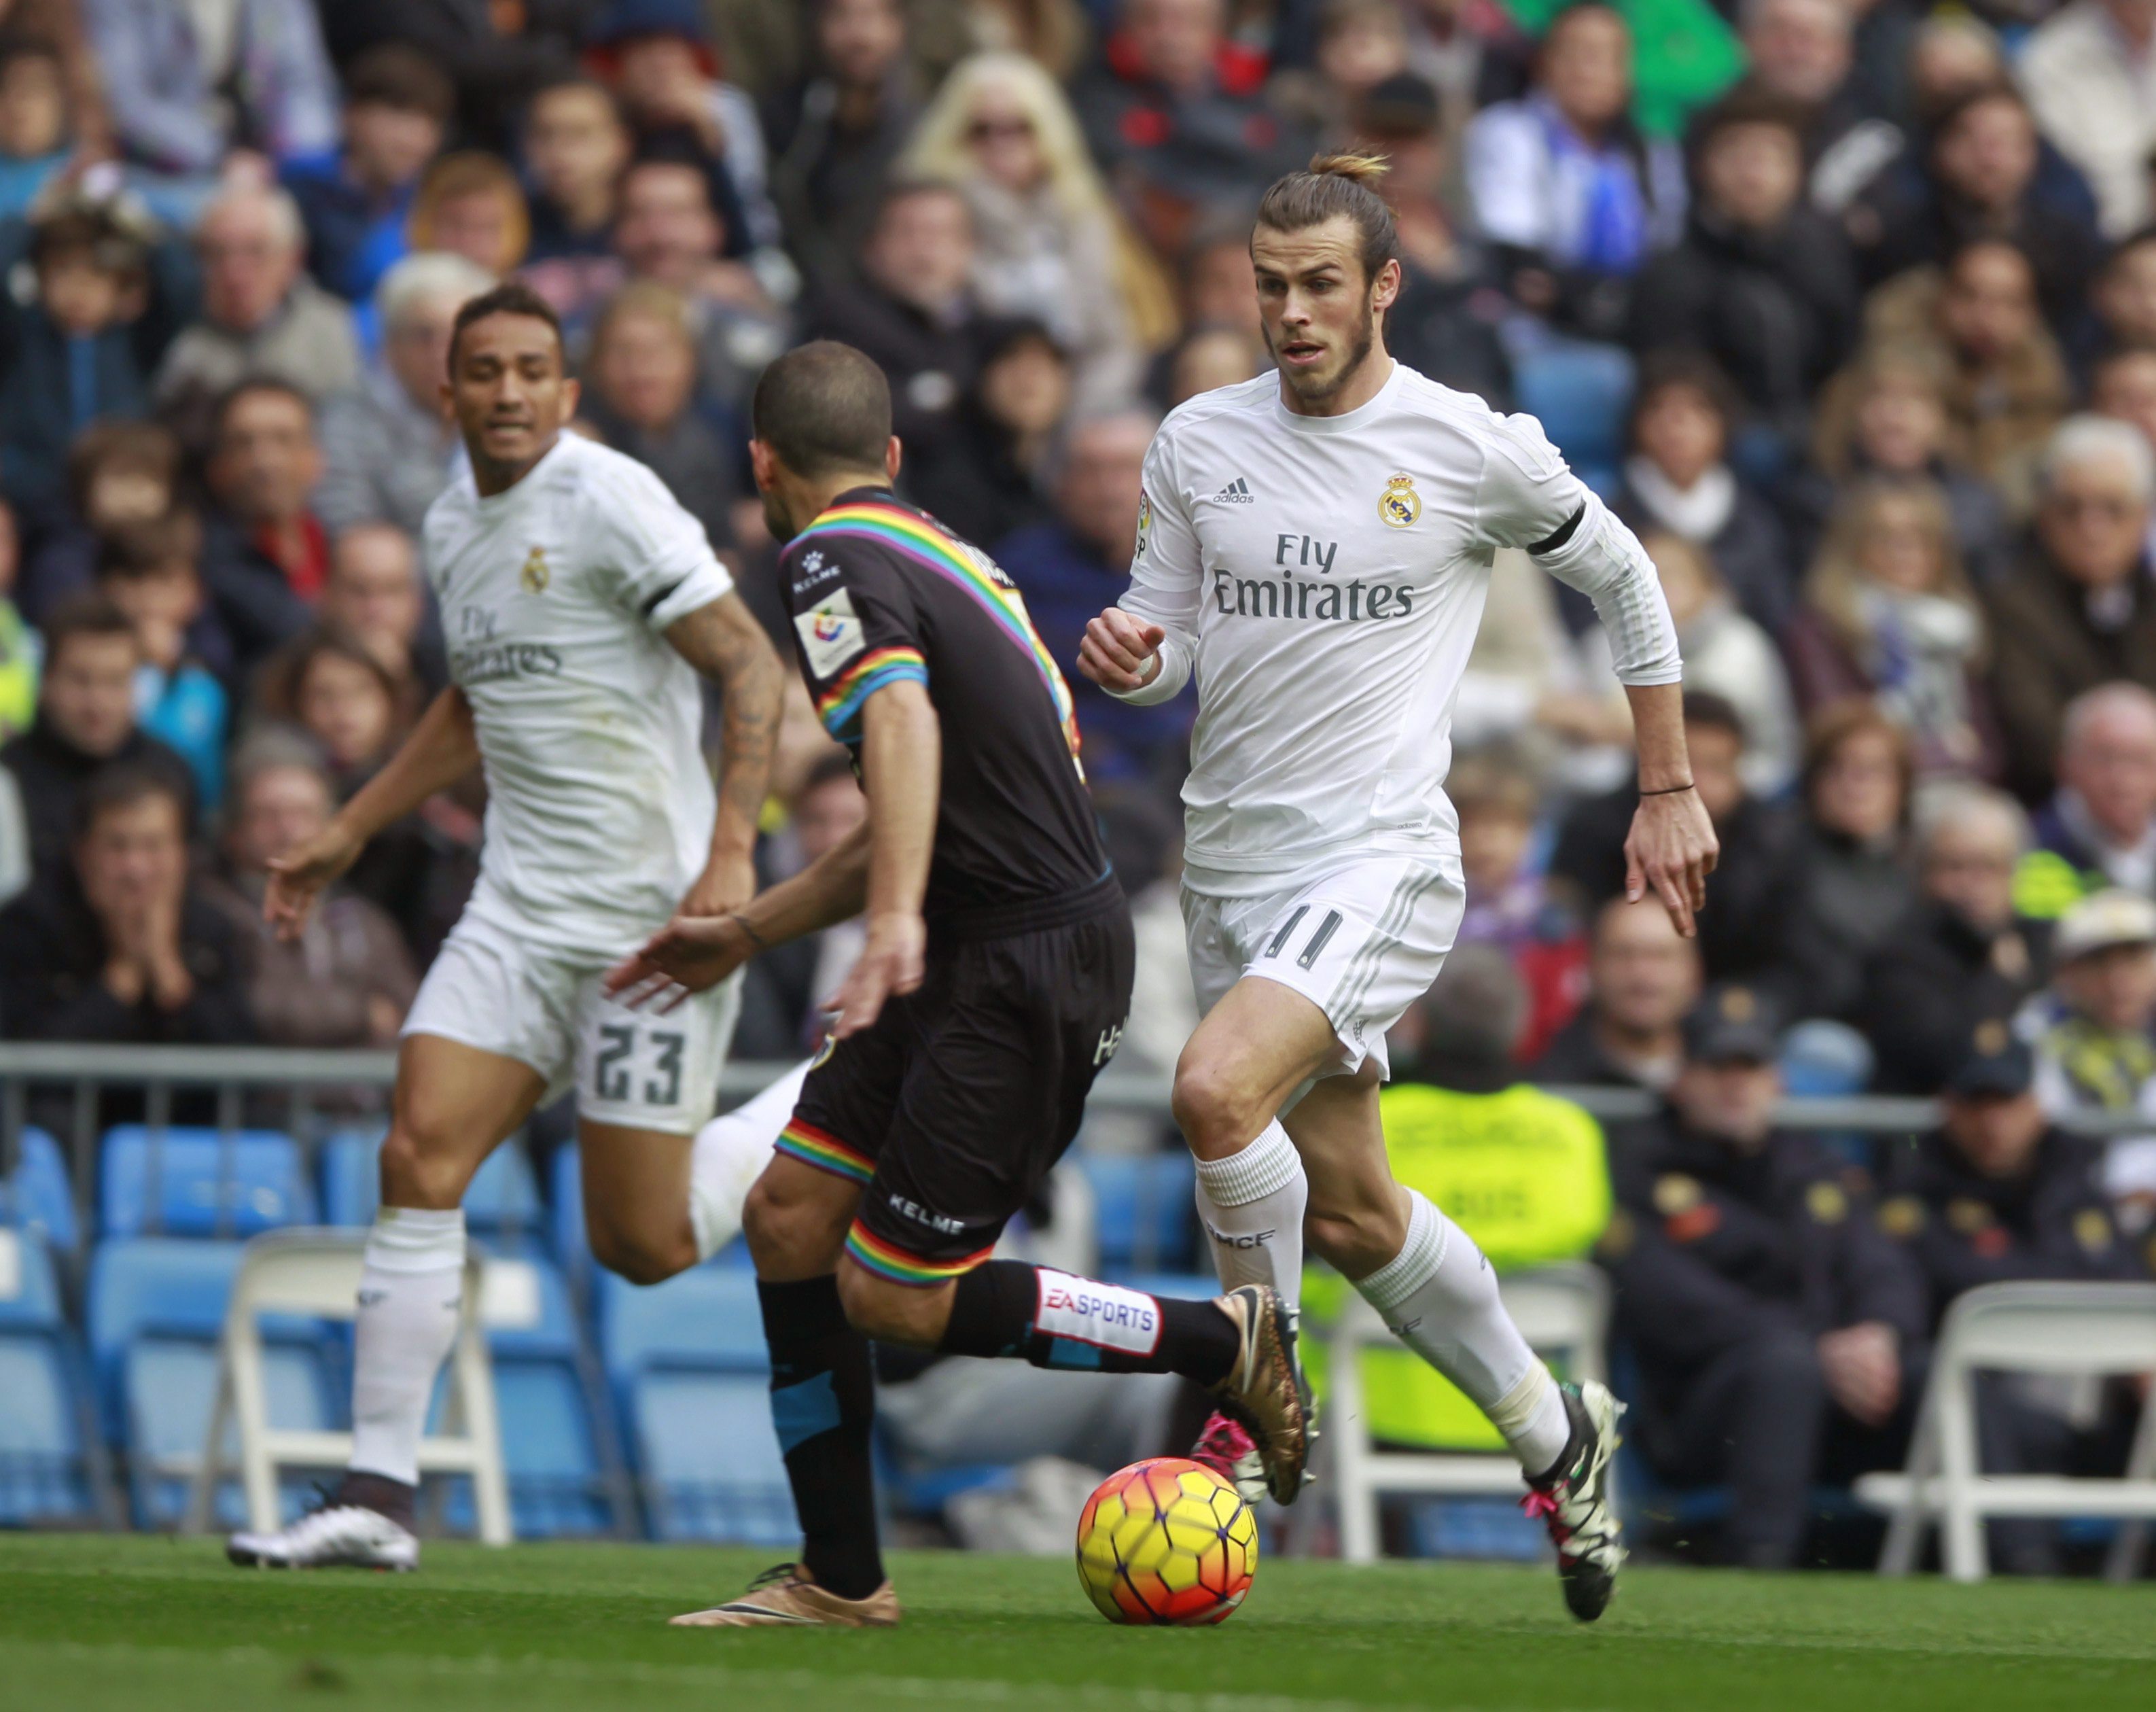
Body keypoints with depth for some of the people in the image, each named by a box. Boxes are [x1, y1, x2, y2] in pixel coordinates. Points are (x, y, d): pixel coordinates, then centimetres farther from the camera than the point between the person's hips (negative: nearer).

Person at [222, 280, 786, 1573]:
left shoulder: (608, 501, -12)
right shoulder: (454, 529, 12)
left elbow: (752, 667, -15)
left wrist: (731, 853, -25)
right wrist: (349, 833, 29)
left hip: (653, 918, -7)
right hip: (519, 915, 7)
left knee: (642, 1244, -4)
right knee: (419, 1161, -10)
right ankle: (381, 1492, -10)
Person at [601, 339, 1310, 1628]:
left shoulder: (836, 557, -11)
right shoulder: (940, 552, 18)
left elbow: (902, 718, -31)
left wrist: (897, 919, -42)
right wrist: (746, 935, 32)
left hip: (1025, 973, -9)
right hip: (983, 952, 9)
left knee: (893, 1295, -5)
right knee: (792, 1213, 8)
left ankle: (1228, 1341, 6)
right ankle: (840, 1579, 12)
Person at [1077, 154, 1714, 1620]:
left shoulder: (1472, 449, -5)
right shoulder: (1199, 443, 5)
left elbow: (1621, 574, 10)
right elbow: (1171, 636, 14)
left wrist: (1671, 788, 13)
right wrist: (1128, 656, -11)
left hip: (1384, 856, -5)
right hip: (1234, 861, 5)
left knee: (1218, 1094, -28)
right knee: (1349, 1209, 11)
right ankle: (1552, 1432, 30)